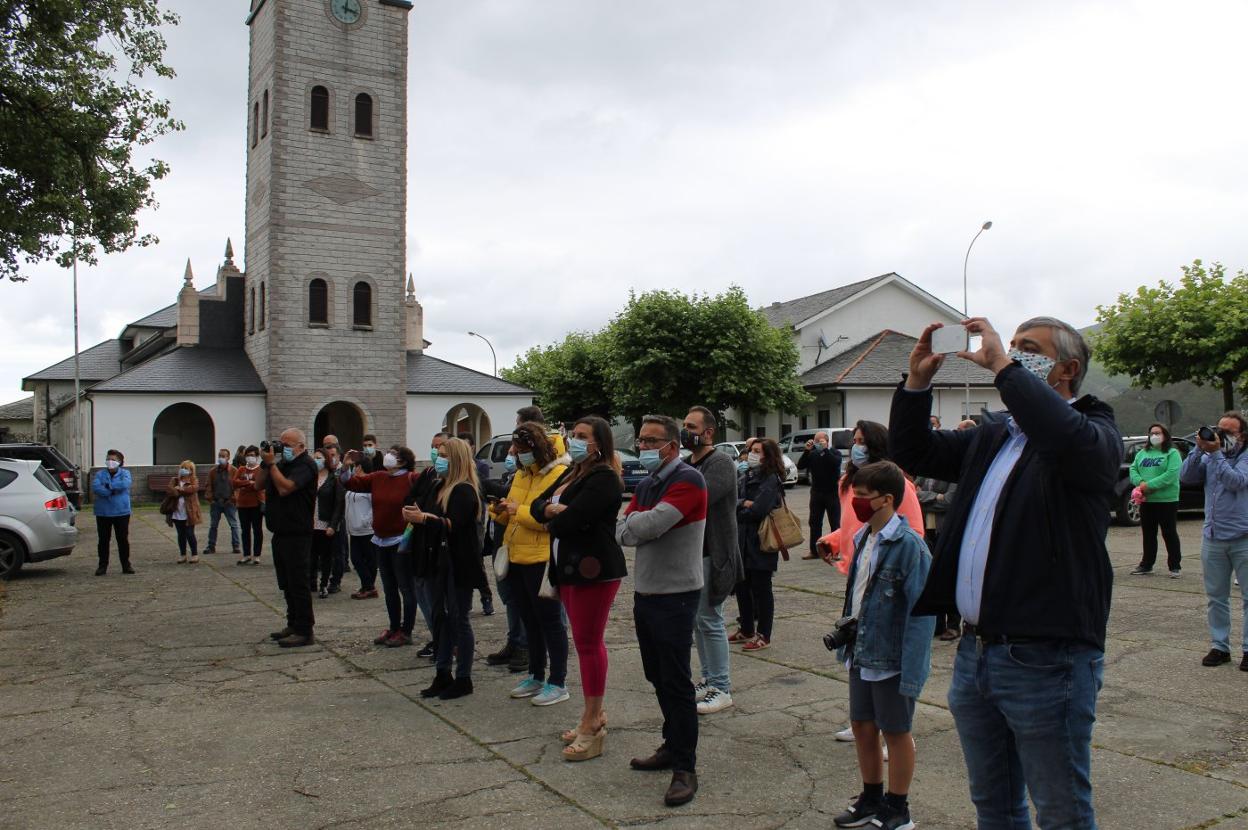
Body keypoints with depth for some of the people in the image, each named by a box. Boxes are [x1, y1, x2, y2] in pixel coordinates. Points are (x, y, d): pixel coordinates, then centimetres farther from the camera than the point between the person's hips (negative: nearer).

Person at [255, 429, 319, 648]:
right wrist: (265, 463, 0)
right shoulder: (282, 463, 15)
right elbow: (259, 483, 13)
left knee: (298, 585, -6)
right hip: (280, 533, 9)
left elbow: (285, 488, -25)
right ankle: (293, 625, 26)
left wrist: (271, 463, -18)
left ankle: (305, 632, -2)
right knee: (287, 584, 16)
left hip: (297, 535, -9)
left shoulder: (305, 465, -14)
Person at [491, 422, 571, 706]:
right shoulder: (521, 474, 13)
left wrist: (520, 510, -24)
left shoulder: (559, 474, -14)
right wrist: (500, 511, -2)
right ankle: (536, 676, 30)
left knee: (549, 620, 1)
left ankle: (558, 683, 11)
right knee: (529, 619, 17)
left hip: (542, 559, -8)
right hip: (518, 558, 8)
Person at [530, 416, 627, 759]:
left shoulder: (604, 479, -14)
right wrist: (552, 510, -10)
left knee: (588, 643, -6)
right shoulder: (571, 474, 17)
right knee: (586, 641, 14)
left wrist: (552, 524, -1)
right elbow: (537, 505, 13)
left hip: (594, 569, -9)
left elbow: (572, 519, -23)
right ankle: (594, 714, 23)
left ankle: (592, 727, 1)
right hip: (568, 567, 9)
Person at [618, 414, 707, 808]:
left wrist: (630, 524, -7)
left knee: (676, 683, -4)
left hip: (675, 596, -8)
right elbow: (621, 530, 8)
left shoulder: (688, 480, -14)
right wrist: (637, 525, -12)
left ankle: (685, 768, 5)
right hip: (645, 593, 8)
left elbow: (650, 525, -25)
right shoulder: (645, 485, 14)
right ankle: (672, 747, 30)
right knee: (658, 678, 16)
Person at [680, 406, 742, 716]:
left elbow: (700, 498, -28)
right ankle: (708, 679, 26)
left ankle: (722, 688, 5)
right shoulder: (687, 464, 14)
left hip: (712, 555, -8)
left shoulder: (720, 464, -13)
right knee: (697, 619, 14)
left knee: (709, 620, -5)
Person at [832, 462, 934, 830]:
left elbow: (920, 612, -21)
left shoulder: (909, 545, -20)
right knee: (862, 727, 18)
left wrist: (911, 671, -23)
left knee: (895, 731, 10)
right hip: (861, 654, 7)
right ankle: (871, 798, 37)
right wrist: (845, 636, 12)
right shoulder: (863, 538, 4)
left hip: (891, 659, -7)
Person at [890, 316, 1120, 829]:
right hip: (974, 652, 7)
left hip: (1045, 658, -7)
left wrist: (1002, 365, -23)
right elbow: (913, 453, 20)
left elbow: (1068, 438, -31)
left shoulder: (1095, 431, -7)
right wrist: (917, 382, 7)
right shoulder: (991, 437, 17)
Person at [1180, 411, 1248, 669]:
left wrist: (1215, 454, -18)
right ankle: (1220, 646, 17)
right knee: (1216, 597, 9)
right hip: (1213, 538, 5)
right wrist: (1198, 449, -10)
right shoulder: (1209, 458, 10)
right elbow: (1186, 476, -2)